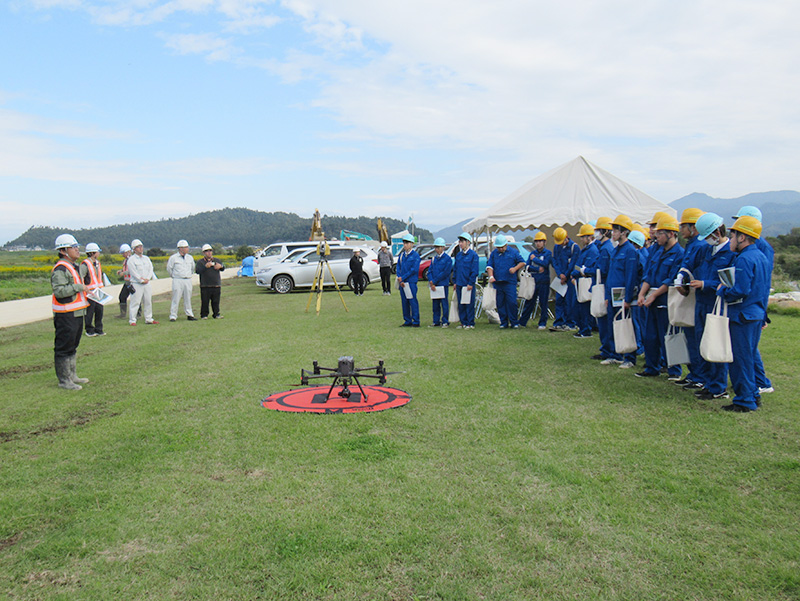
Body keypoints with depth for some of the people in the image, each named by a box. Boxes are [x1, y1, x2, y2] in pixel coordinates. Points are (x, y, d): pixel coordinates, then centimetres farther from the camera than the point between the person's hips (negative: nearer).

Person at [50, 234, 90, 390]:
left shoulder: (74, 267, 17)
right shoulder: (60, 269, -15)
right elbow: (59, 291, -27)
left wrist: (85, 291, 16)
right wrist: (78, 287, -21)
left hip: (77, 313, 10)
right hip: (66, 316, -10)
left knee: (73, 346, 18)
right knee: (64, 348, -2)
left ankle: (72, 375, 29)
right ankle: (64, 380, 5)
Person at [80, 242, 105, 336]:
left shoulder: (97, 263, 15)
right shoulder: (85, 264, -11)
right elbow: (80, 278, -14)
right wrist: (85, 289, -20)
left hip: (98, 291, 8)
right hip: (89, 292, -8)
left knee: (99, 310, 9)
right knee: (89, 312, -2)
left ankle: (98, 329, 19)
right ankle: (89, 330, 9)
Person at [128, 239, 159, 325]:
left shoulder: (146, 258, 16)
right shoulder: (131, 260, -4)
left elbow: (151, 269, 9)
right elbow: (133, 272, -11)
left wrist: (147, 279, -7)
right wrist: (141, 280, -14)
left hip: (147, 283, 6)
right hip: (136, 284, -6)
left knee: (148, 301, 10)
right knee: (135, 302, -7)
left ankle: (149, 319, 19)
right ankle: (132, 320, -2)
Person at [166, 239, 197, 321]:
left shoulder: (190, 257, 11)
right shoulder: (173, 258, -4)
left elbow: (193, 268, 25)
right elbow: (169, 268, 4)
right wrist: (173, 276, 9)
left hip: (188, 281, 4)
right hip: (177, 281, -4)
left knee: (188, 298, 8)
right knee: (176, 299, -5)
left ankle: (189, 315, 13)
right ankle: (173, 316, -1)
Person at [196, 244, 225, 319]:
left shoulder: (217, 260, 17)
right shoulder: (200, 261, 5)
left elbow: (223, 269, 8)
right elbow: (197, 271, -10)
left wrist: (220, 266, -15)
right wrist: (205, 266, -23)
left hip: (216, 285, 3)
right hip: (205, 286, -3)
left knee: (216, 301, 6)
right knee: (205, 302, -2)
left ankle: (216, 314, 15)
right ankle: (204, 315, 9)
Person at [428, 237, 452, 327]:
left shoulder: (447, 258, -5)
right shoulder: (434, 258, 14)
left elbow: (446, 272, -12)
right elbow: (430, 271, 9)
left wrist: (434, 281, -13)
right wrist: (431, 282, -8)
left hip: (443, 284, -6)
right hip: (434, 285, 6)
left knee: (444, 303, 0)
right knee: (435, 304, 9)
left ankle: (445, 321, 6)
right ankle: (436, 321, 16)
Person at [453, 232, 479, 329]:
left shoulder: (473, 255, -7)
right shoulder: (458, 255, 13)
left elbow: (474, 271, -10)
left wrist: (471, 283, -14)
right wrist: (454, 281, 12)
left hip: (468, 284, -6)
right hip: (459, 284, 6)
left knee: (469, 305, -2)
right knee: (461, 305, 9)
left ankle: (470, 324, 5)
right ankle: (463, 323, 17)